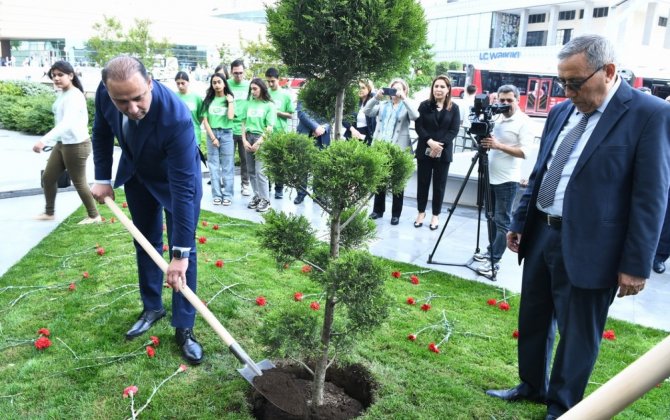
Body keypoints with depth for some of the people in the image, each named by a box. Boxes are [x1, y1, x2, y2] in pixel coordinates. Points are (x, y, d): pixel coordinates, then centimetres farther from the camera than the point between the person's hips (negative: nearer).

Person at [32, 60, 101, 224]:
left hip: (76, 145, -9)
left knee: (79, 183, 3)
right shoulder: (62, 94, 9)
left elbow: (67, 123, -35)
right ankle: (49, 212, 31)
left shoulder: (74, 96, -21)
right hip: (62, 143, 9)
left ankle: (94, 216, 19)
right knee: (48, 178, 14)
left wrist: (44, 140, -44)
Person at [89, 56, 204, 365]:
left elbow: (183, 188, -41)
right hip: (136, 174, 5)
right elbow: (102, 133, -2)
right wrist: (102, 179, -6)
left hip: (176, 177, -5)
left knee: (184, 249, -6)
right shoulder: (105, 93, -26)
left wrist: (180, 253, -40)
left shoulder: (176, 117, -42)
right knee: (146, 242, 13)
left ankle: (184, 328, 5)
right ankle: (152, 308, 31)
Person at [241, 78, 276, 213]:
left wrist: (258, 143, -12)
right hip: (249, 137, 5)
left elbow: (269, 128, -7)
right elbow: (244, 122, 12)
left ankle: (265, 200, -3)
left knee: (260, 171, -9)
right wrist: (244, 140, 0)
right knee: (251, 171, 6)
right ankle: (257, 196, 17)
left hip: (262, 139, -5)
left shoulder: (269, 105, -2)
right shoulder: (249, 103, 10)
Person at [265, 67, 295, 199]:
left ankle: (279, 189, 16)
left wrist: (277, 112, -12)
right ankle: (266, 187, 19)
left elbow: (290, 115, 1)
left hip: (281, 133, -1)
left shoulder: (286, 95, -1)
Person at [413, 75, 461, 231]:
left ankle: (436, 215, 16)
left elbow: (454, 130, -4)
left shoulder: (454, 108, 2)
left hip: (444, 152, 0)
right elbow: (418, 126, -4)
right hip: (424, 150, 1)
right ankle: (421, 212, 21)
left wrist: (440, 145, -16)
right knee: (422, 182, 7)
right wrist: (430, 142, -18)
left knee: (439, 184, 5)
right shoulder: (424, 105, 3)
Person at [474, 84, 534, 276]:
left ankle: (494, 261, -2)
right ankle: (491, 251, 27)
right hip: (492, 176, 8)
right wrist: (486, 142, 6)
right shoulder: (498, 118, 13)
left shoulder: (524, 122, -10)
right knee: (493, 218, 16)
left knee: (502, 221, -4)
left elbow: (524, 152, -19)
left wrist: (498, 145, -24)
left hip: (507, 179, -8)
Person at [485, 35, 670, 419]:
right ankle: (532, 386, 41)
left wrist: (636, 265, -13)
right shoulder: (561, 112, 9)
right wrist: (520, 223, 15)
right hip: (541, 235, 7)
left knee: (577, 335, 9)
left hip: (586, 248, -6)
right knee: (533, 320, 20)